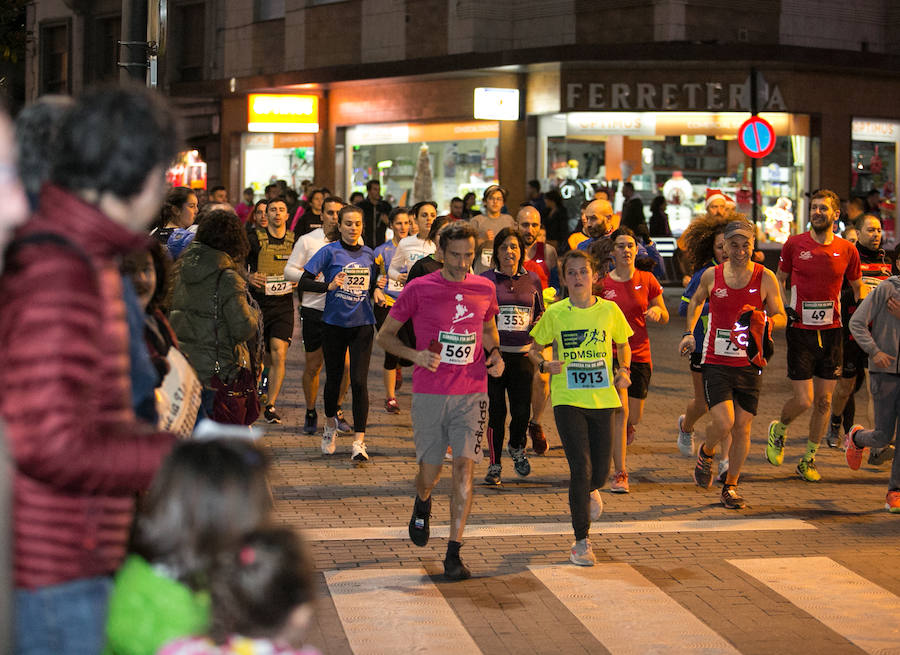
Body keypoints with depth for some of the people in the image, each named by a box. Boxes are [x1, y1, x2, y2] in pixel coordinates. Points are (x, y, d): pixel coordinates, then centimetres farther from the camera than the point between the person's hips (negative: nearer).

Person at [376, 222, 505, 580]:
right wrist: (414, 355, -14)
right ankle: (422, 504, 44)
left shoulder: (484, 289, 5)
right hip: (429, 393, -1)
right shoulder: (419, 289, -4)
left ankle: (453, 553, -3)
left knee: (464, 467, -8)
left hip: (472, 393, 1)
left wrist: (495, 355, 5)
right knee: (430, 470, 6)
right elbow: (385, 335, 4)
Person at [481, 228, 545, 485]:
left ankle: (517, 447, 30)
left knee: (522, 410, -1)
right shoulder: (485, 280, 1)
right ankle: (494, 464, 12)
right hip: (493, 354, -2)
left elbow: (540, 314, 22)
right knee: (496, 410, -1)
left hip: (522, 355, 2)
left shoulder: (532, 280, 9)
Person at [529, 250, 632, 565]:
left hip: (603, 399, 2)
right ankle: (581, 542, 1)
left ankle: (590, 491, 45)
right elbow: (535, 349, 10)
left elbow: (623, 346, 17)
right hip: (567, 399, -2)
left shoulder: (609, 310, 1)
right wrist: (544, 364, -12)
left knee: (600, 471, 4)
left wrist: (623, 370, -1)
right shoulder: (555, 314, -2)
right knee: (580, 467, -10)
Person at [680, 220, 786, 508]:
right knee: (723, 423, -15)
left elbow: (781, 317, 2)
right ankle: (706, 452, 19)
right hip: (716, 362, -1)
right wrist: (689, 332, 12)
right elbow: (696, 301, 22)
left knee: (742, 429, 3)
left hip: (749, 365, 1)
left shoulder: (765, 278, -2)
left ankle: (730, 485, 20)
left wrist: (763, 321, -19)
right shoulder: (711, 276, 1)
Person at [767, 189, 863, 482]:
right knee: (803, 400, -7)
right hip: (801, 330, -2)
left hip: (831, 331, 2)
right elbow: (781, 279, 12)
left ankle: (809, 459, 20)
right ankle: (778, 430, 25)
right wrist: (784, 306, -3)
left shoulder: (847, 250, 1)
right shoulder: (794, 244, -2)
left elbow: (858, 287, 16)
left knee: (824, 401, 5)